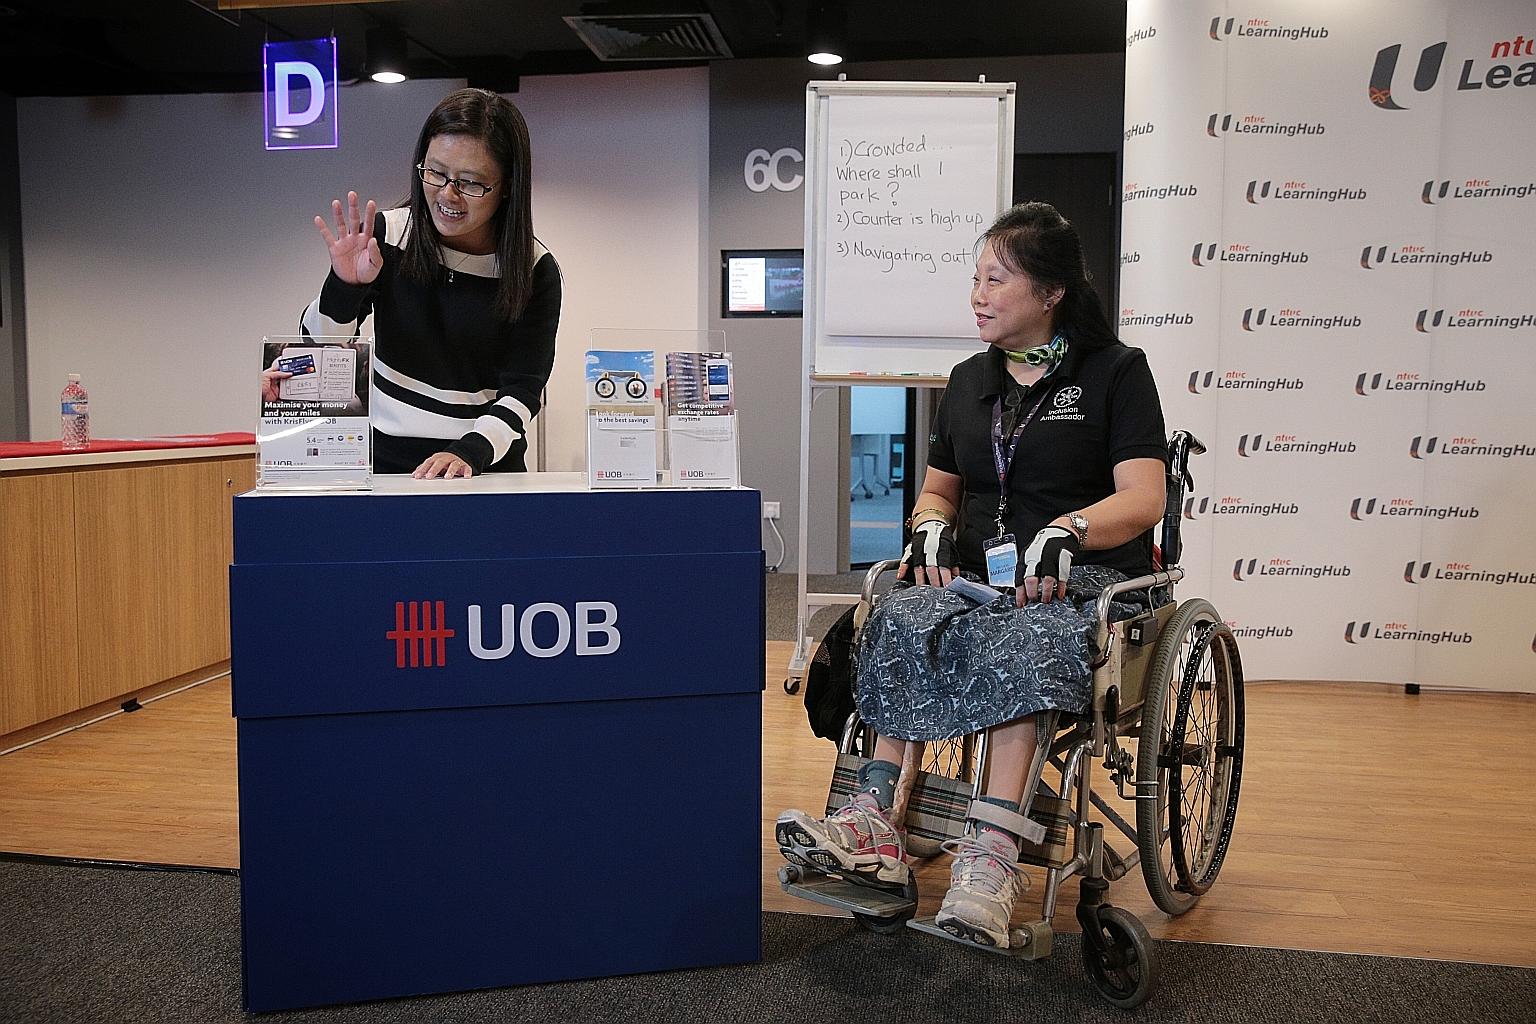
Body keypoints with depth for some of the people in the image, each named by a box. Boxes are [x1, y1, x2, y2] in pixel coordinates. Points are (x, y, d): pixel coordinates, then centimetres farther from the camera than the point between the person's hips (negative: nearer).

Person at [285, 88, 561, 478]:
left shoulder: (535, 271, -2)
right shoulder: (385, 237, 1)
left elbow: (522, 389, -5)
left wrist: (469, 453, -21)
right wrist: (345, 285, -16)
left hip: (488, 469, 0)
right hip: (387, 462, 1)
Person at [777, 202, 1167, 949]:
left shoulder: (1115, 371, 5)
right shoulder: (969, 381, 21)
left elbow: (1142, 499, -7)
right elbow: (938, 489, 24)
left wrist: (1066, 531, -27)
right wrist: (933, 523, -2)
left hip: (1082, 579, -4)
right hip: (980, 575, 4)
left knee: (1012, 640, -38)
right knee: (900, 619, -30)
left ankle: (991, 851, -44)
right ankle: (876, 825, -37)